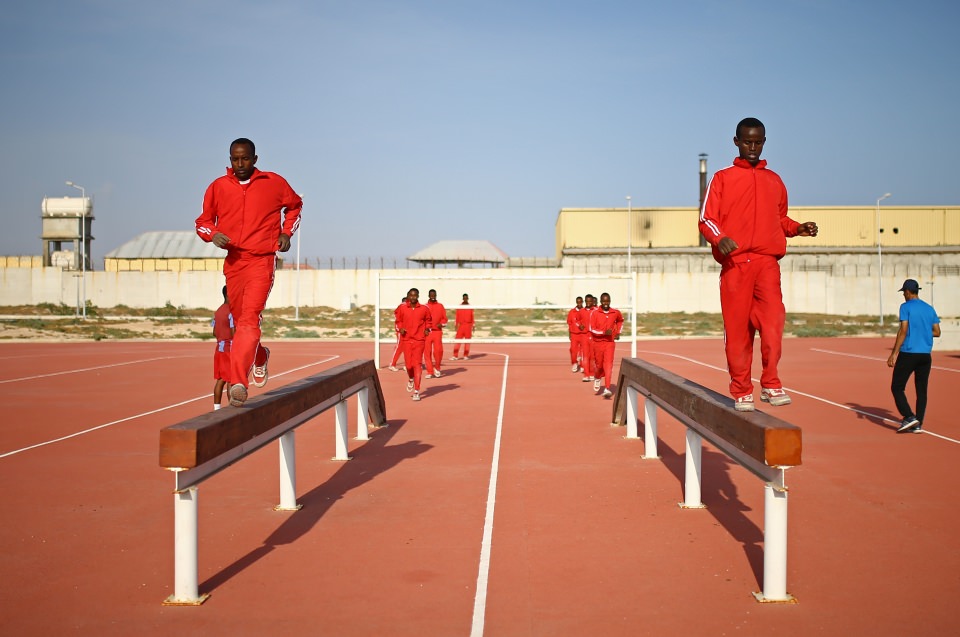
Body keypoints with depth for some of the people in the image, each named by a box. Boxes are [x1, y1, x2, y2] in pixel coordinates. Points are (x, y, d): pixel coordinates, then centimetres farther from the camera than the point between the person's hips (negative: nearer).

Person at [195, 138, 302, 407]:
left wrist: (286, 232, 6)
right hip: (233, 262, 4)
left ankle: (238, 382, -28)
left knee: (249, 320, -20)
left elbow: (295, 205, 20)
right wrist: (212, 234, -8)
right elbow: (203, 220, 14)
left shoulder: (275, 183, 2)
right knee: (241, 321, 14)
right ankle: (259, 355, 45)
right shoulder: (218, 187, 5)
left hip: (262, 260, -4)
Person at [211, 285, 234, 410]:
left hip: (219, 348, 8)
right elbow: (234, 332, -20)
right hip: (230, 348, -8)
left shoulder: (218, 311, 13)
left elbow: (214, 332, 15)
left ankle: (217, 407, 12)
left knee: (220, 380, 11)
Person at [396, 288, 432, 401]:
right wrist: (400, 328, -5)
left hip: (419, 340, -2)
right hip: (406, 340, 2)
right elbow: (398, 321, 14)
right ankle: (411, 379, 40)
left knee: (417, 364, -9)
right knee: (408, 364, 3)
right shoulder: (403, 309, 3)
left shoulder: (424, 309, 1)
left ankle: (416, 392, -8)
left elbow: (428, 320, 15)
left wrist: (427, 329, -2)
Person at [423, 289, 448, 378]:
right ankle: (430, 372, 6)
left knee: (438, 350, -11)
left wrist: (441, 324, -9)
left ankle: (437, 368, 12)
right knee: (427, 352, -2)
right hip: (427, 331, 0)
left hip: (437, 331, 0)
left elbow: (444, 318, 9)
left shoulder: (440, 306, 8)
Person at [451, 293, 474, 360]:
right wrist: (456, 325, 0)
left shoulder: (470, 307, 7)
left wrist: (473, 326, 7)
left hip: (468, 325, 1)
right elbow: (456, 316, 6)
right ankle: (455, 355, -6)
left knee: (467, 340, 2)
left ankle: (466, 355, 7)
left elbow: (472, 317, 10)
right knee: (457, 340, -6)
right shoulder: (459, 307, 5)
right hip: (461, 325, -1)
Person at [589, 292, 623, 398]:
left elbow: (620, 320, 25)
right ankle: (597, 378, 43)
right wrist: (604, 332, -25)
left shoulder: (616, 313, 1)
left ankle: (607, 389, -14)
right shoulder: (595, 313, -8)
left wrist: (618, 332, 13)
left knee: (608, 364, -11)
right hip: (598, 342, -1)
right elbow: (592, 329, -12)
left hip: (610, 342, 1)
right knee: (599, 364, 9)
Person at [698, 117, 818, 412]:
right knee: (737, 329, -1)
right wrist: (719, 238, -17)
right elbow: (706, 218, 3)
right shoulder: (723, 178, 11)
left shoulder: (774, 181, 20)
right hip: (735, 263, -2)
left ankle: (771, 384, -8)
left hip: (767, 263, 2)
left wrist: (798, 228, 8)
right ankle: (741, 391, 7)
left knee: (773, 319, -16)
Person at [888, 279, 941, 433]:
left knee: (897, 388, 2)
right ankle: (918, 424, 7)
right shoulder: (930, 309, 11)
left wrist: (894, 353, -12)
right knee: (921, 390, 9)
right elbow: (937, 332, 11)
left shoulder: (906, 307, -5)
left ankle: (909, 417, -12)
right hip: (926, 355, 6)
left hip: (908, 353, -5)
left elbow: (903, 331, -13)